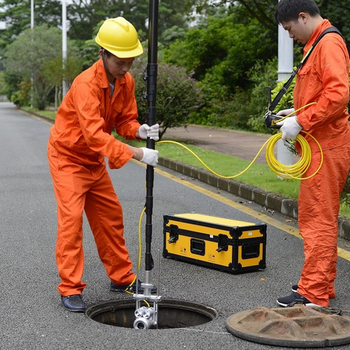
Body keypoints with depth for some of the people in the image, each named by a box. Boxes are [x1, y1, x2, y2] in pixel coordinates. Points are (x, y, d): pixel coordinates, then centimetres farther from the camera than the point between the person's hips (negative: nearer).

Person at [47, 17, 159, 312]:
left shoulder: (126, 82, -6)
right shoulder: (86, 84, -31)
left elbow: (125, 120, 2)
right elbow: (95, 135, -39)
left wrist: (140, 131, -22)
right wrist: (137, 154, -43)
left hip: (94, 160, 8)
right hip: (67, 157, -8)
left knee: (111, 216, 11)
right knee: (71, 217, -13)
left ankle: (122, 277, 24)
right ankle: (70, 288, -7)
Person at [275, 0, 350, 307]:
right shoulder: (317, 44, 20)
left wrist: (301, 122, -20)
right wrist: (296, 113, 13)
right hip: (321, 145, 11)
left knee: (317, 219, -8)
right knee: (321, 218, 15)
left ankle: (313, 293, -4)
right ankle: (322, 284, 25)